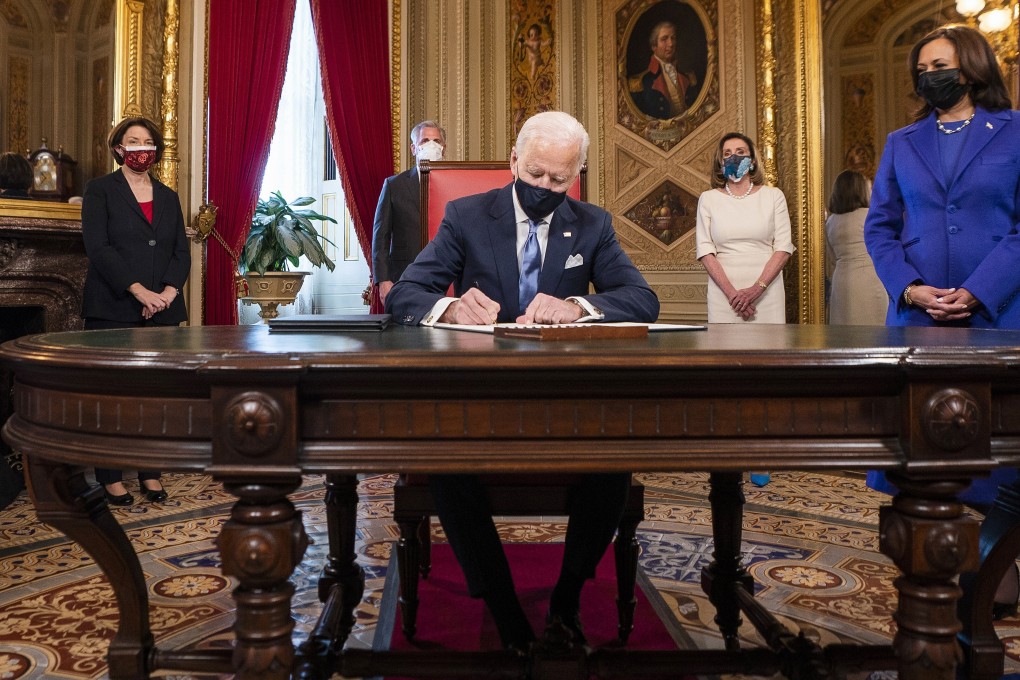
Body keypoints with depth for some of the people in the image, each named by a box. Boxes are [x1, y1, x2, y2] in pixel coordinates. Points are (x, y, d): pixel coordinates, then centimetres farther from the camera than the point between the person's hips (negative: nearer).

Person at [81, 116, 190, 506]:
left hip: (162, 311, 4)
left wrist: (167, 292, -7)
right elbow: (97, 247, -9)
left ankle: (149, 472, 15)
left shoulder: (168, 197, 16)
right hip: (113, 310, -4)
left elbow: (182, 253, 11)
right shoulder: (101, 190, 3)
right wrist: (139, 290, -17)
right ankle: (110, 477, 11)